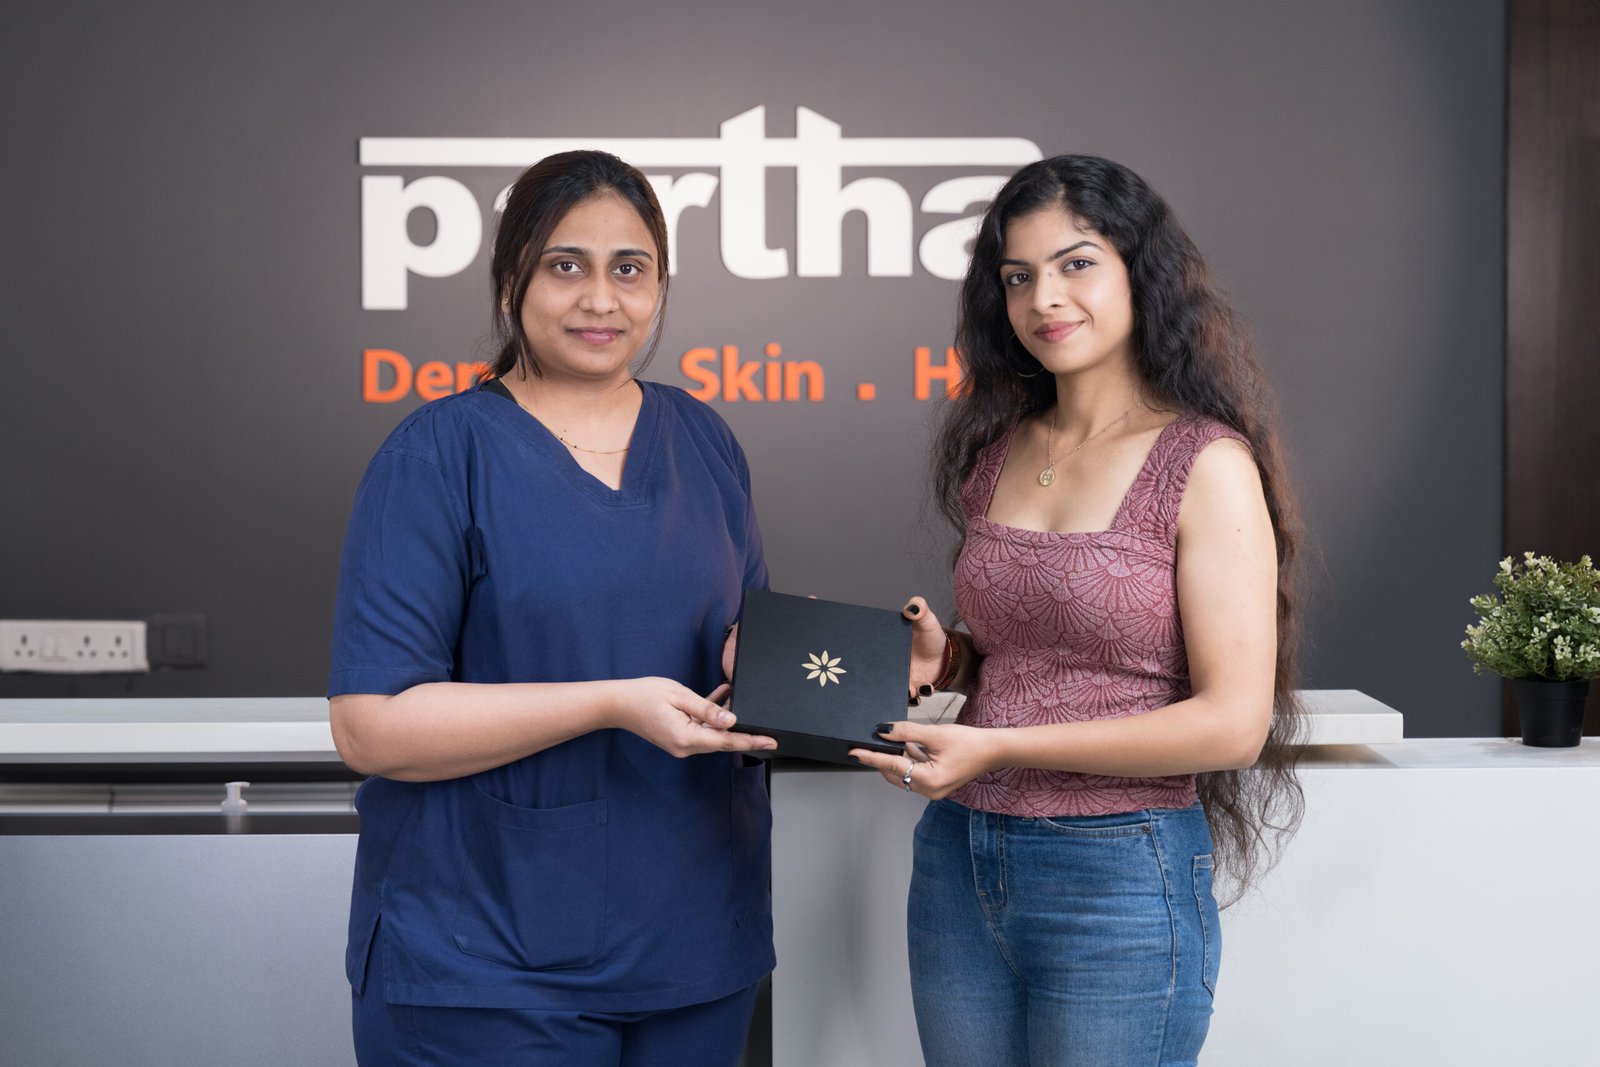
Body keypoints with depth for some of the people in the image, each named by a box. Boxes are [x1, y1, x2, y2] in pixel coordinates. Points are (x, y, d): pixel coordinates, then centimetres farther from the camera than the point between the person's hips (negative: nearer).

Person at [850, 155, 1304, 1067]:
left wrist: (997, 748, -17)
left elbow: (1233, 722, -15)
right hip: (959, 862, 6)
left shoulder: (1206, 464, -10)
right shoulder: (998, 451, 8)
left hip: (1118, 879, -6)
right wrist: (945, 659, -2)